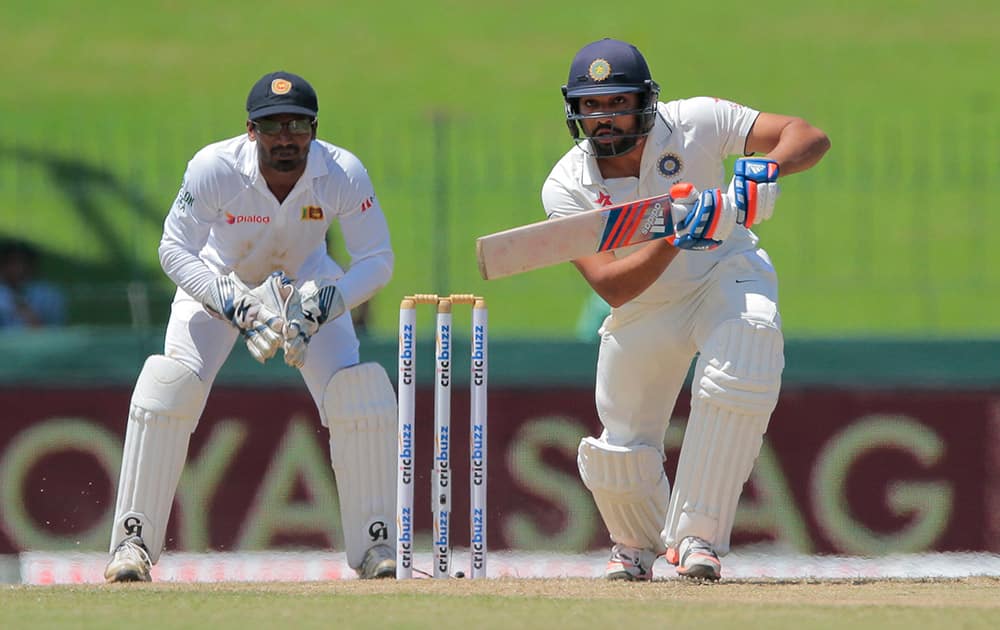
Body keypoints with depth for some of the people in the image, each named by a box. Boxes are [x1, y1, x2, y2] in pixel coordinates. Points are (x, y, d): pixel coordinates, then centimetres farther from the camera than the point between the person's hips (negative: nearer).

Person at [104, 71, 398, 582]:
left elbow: (376, 260, -21)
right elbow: (175, 251, -26)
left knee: (358, 396, -15)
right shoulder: (213, 169, -33)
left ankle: (375, 547, 0)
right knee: (171, 384, -22)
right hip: (218, 283, -1)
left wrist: (319, 310, -37)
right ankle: (133, 542, -13)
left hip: (306, 285, 1)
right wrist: (235, 307, -40)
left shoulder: (343, 174, -29)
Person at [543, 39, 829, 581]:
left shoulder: (694, 123, -21)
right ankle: (637, 545, 41)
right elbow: (612, 287, -28)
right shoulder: (566, 187, -18)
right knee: (620, 451, 4)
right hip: (643, 309, 2)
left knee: (740, 373, -35)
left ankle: (697, 535, -25)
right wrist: (677, 239, -43)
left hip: (726, 274, -2)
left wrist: (767, 170, -44)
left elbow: (809, 138, -23)